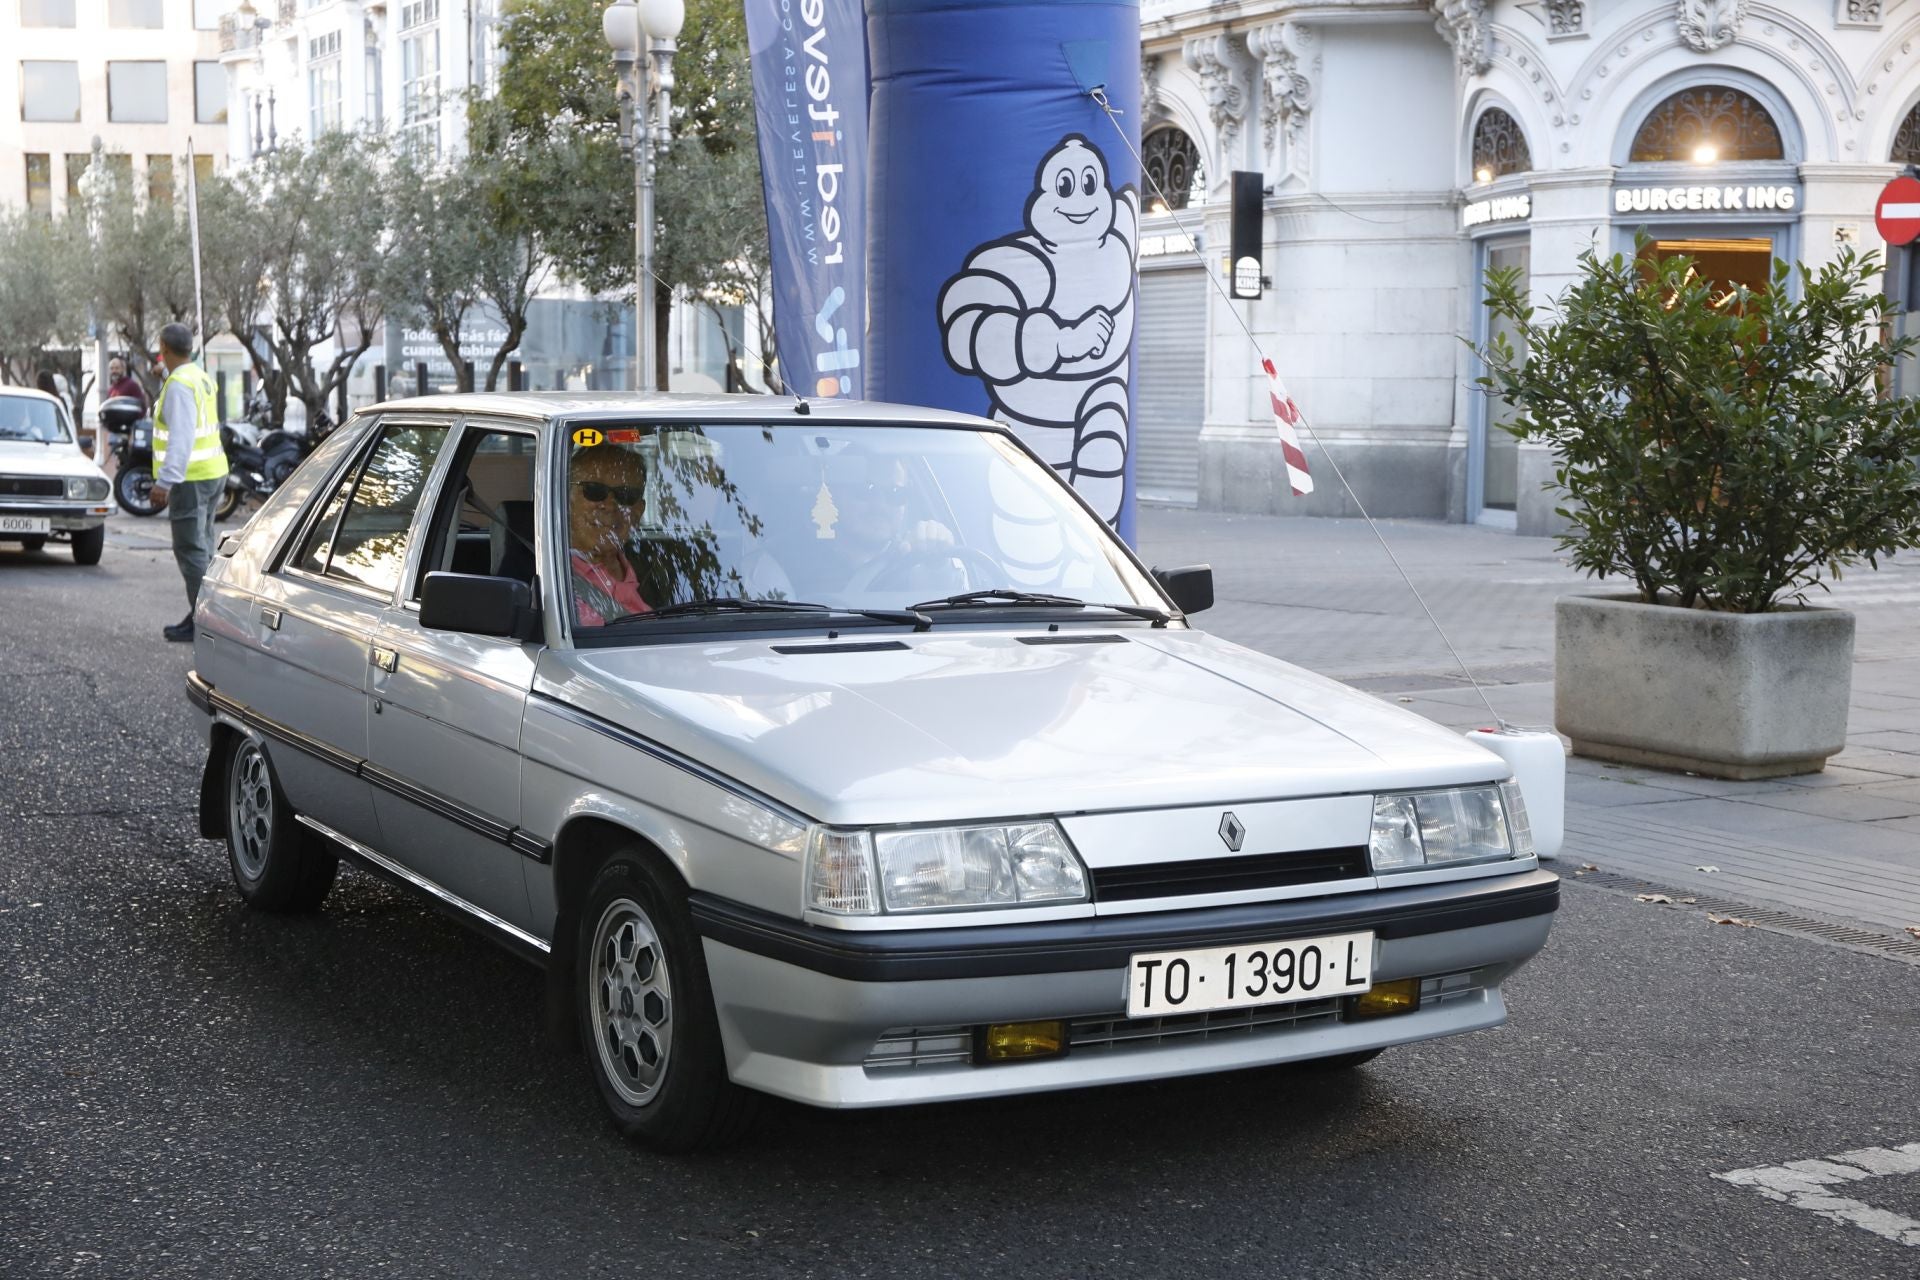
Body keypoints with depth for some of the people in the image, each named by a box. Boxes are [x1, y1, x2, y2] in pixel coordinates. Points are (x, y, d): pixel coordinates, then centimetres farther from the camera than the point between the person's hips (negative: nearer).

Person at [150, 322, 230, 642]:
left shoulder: (179, 384, -16)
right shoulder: (202, 379, 15)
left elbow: (180, 438, -24)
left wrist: (165, 481, -26)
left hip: (191, 479, -10)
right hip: (212, 472, 10)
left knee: (191, 550, -7)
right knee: (202, 548, 15)